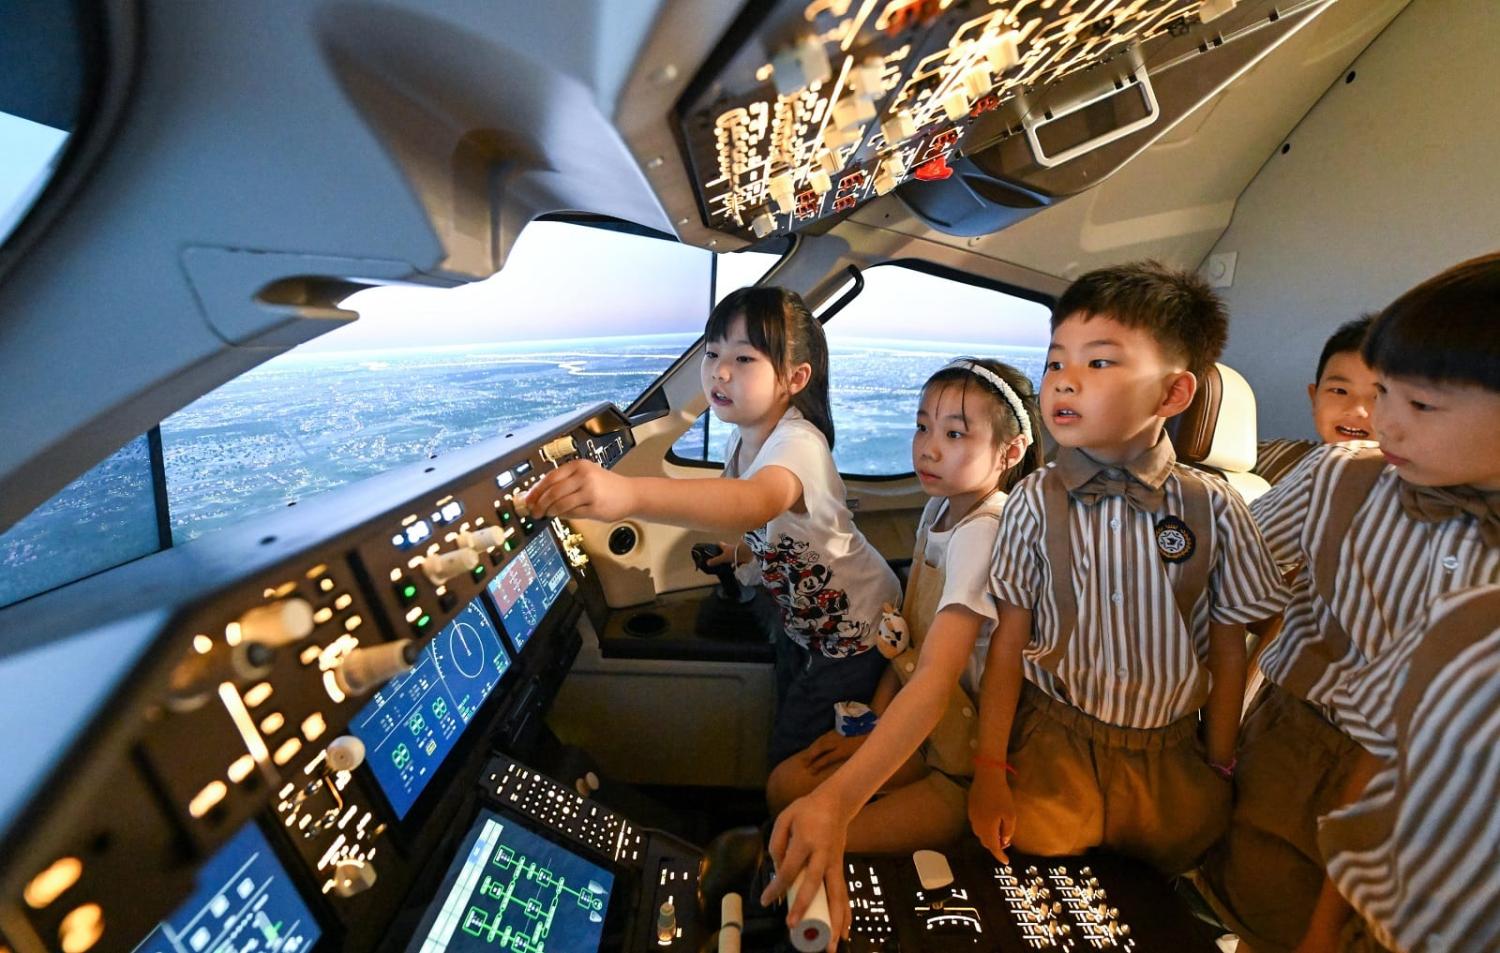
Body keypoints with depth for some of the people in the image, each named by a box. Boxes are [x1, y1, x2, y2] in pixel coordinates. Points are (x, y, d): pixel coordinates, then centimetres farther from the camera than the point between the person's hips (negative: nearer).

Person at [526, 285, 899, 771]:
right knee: (787, 728, 22)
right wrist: (741, 549, -6)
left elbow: (758, 502, -61)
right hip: (801, 620, 8)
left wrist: (628, 493, -74)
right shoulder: (740, 440, -8)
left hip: (854, 627, -7)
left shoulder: (798, 443, -35)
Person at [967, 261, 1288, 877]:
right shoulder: (1035, 502, -13)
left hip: (1171, 751, 2)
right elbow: (1010, 638, -10)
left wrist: (1219, 771, 6)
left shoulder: (1213, 508, -10)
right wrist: (990, 769, -9)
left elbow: (1228, 648, 1)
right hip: (1053, 739, -1)